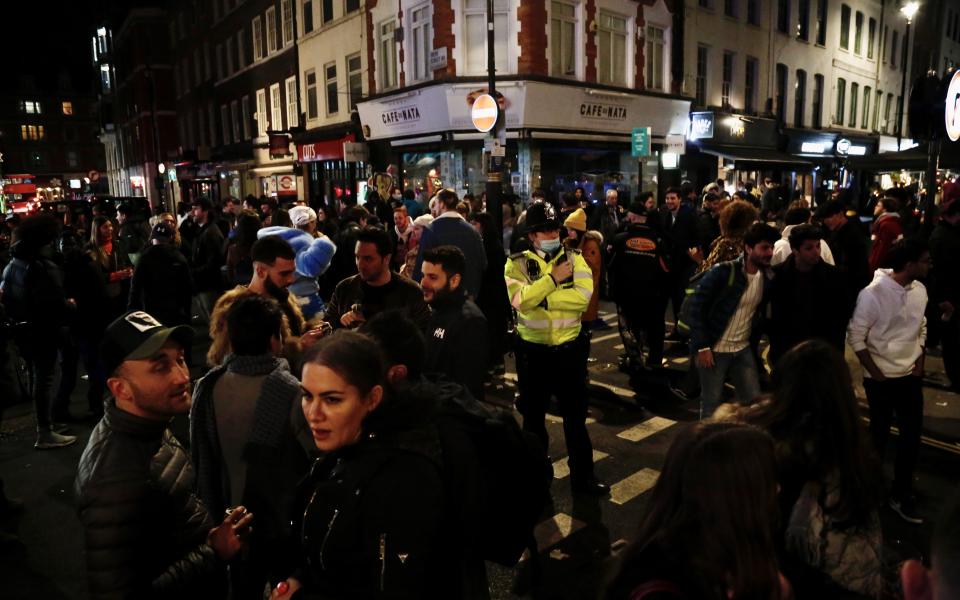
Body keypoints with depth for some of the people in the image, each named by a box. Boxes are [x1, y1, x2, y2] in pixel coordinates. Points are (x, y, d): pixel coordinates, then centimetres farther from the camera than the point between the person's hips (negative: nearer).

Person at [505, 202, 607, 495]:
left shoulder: (574, 259, -1)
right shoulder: (517, 263, -5)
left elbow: (583, 296, -17)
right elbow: (519, 299, -22)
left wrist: (540, 298, -19)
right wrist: (553, 279, -20)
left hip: (568, 348, 1)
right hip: (532, 350, -1)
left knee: (575, 416, 13)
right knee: (533, 415, 15)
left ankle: (582, 476, 29)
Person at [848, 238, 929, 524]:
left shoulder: (920, 290, 0)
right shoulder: (873, 293, -19)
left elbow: (921, 328, 13)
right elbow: (855, 336, -15)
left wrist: (920, 365, 4)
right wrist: (876, 373, -12)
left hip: (911, 376, 5)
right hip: (881, 379, -5)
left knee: (912, 435, 9)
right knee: (879, 434, 8)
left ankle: (901, 495, 24)